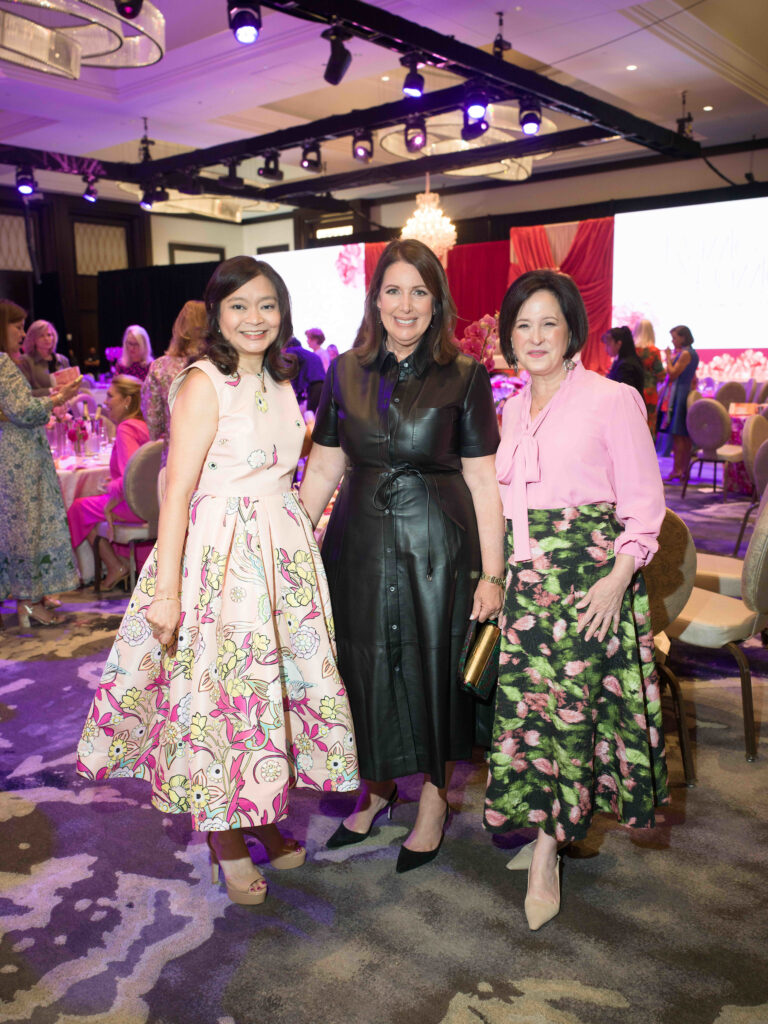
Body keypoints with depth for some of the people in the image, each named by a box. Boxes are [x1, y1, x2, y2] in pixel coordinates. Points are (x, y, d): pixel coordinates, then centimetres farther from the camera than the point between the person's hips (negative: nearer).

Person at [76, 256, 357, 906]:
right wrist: (167, 591, -19)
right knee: (219, 685, 2)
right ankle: (225, 839, 23)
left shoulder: (280, 385, 12)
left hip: (283, 549, 7)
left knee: (278, 676, 13)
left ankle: (262, 817, 33)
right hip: (220, 552, -7)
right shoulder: (203, 384, -11)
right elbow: (177, 492, -16)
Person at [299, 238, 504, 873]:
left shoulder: (464, 375, -5)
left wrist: (492, 573, -10)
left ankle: (435, 796, 32)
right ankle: (377, 786, 38)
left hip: (437, 545, -3)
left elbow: (483, 480, -7)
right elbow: (323, 469, 5)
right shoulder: (346, 372, 3)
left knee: (433, 666, 8)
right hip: (360, 541, 3)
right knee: (365, 665, 13)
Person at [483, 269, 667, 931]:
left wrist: (617, 576, -16)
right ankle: (546, 831, 24)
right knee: (523, 702, 6)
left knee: (566, 703, -5)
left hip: (586, 577, -5)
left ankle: (546, 853, 8)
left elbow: (643, 504, -5)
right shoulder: (513, 409, 14)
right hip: (520, 578, 6)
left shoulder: (613, 400, -5)